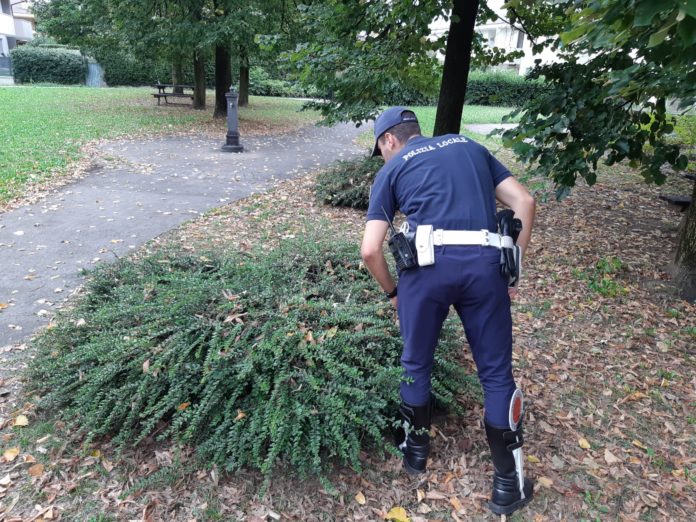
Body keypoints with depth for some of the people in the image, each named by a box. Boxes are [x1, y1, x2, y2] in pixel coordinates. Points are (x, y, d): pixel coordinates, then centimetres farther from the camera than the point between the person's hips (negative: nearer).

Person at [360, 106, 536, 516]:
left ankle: (417, 449, 39)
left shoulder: (392, 169, 16)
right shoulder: (470, 146, 25)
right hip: (484, 263, 2)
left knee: (416, 365, 20)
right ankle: (509, 484, 25)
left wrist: (392, 291, 24)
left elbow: (370, 250, 7)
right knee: (496, 373, 14)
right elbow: (524, 202, 16)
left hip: (428, 264, -2)